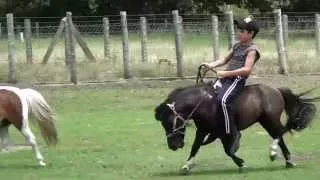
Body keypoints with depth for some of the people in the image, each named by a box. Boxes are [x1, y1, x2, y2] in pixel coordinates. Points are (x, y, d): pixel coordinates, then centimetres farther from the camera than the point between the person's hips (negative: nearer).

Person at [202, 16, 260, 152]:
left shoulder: (251, 50, -7)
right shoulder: (237, 46, 20)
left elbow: (247, 69, -20)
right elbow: (225, 60, 28)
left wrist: (226, 73, -23)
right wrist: (211, 65, 10)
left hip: (237, 79, -10)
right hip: (226, 78, 10)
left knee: (223, 100, -33)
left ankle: (233, 133, -25)